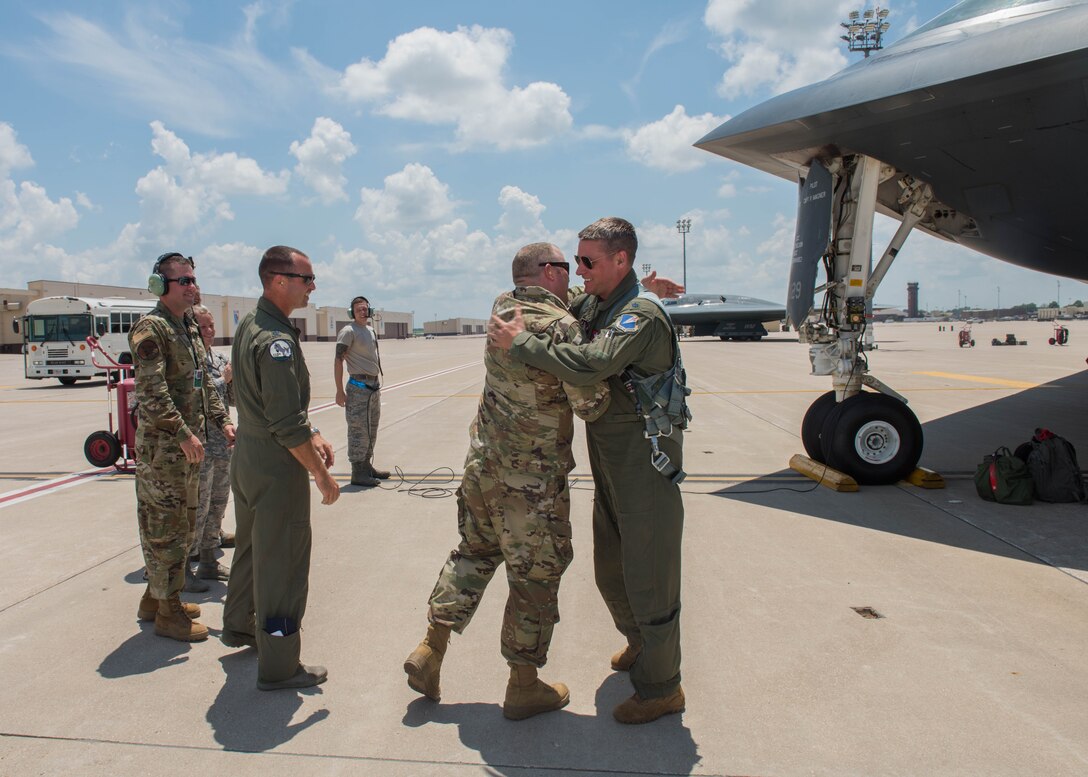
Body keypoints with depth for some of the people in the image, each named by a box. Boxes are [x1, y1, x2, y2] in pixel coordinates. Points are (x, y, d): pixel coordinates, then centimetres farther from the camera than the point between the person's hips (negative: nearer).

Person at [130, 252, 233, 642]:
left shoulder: (190, 327, 14)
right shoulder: (150, 328, -14)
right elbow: (151, 391, -22)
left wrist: (222, 420, 10)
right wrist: (183, 433, -23)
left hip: (188, 443, 9)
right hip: (161, 445, -9)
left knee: (183, 524, 17)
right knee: (166, 526, -1)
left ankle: (157, 597, 32)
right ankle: (168, 613, 10)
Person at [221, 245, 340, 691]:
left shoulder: (249, 326, 8)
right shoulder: (276, 340, -23)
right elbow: (287, 424, -26)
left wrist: (311, 436, 11)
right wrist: (321, 474, -18)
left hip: (247, 457, 10)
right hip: (277, 469, -10)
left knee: (251, 545, 26)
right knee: (282, 561, 1)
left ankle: (239, 627, 46)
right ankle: (278, 667, 13)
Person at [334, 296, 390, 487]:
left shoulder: (371, 331, 14)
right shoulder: (348, 331, -10)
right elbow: (338, 361, -15)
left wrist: (378, 384, 18)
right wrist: (340, 391, -19)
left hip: (374, 386, 9)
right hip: (359, 387, -9)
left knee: (371, 430, 16)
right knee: (359, 430, -6)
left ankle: (367, 466, 27)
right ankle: (358, 473, 0)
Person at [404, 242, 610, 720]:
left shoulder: (503, 308, 6)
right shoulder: (562, 327, -18)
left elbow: (574, 303, 18)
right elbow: (590, 405, -19)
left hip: (483, 462, 7)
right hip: (533, 479, -7)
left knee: (474, 552, 23)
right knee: (536, 576, 8)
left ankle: (430, 650, 26)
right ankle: (523, 686, 22)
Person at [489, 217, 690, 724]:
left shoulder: (642, 314, -20)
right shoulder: (592, 305, 8)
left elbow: (589, 365, -34)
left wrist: (521, 343, -26)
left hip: (647, 465, -9)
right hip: (610, 467, 9)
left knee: (648, 576, 1)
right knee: (609, 572, 20)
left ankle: (662, 688, 18)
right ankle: (640, 642, 45)